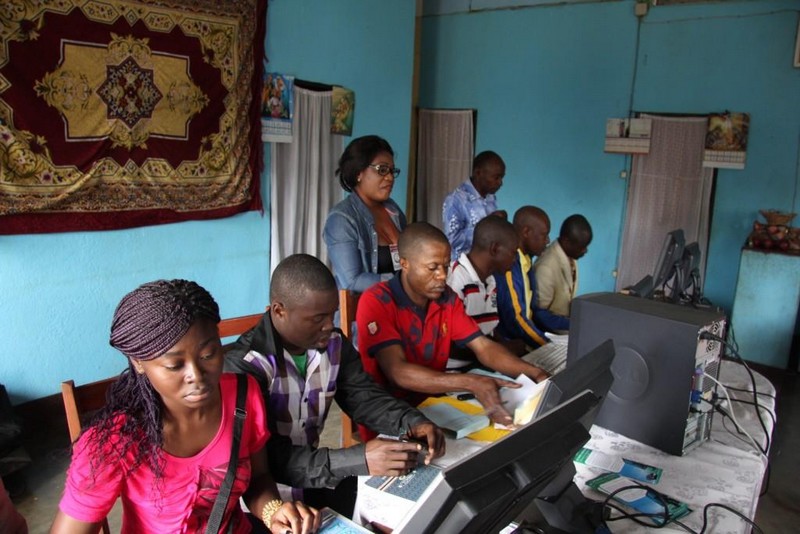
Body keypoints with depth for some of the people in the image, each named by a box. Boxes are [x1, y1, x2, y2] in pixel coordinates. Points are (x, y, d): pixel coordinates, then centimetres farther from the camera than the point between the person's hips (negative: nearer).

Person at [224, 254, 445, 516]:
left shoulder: (333, 344, -3)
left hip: (314, 476, 6)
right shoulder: (245, 366, -23)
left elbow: (364, 397, 3)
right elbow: (266, 459, -28)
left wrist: (412, 423, -17)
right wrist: (358, 460, -36)